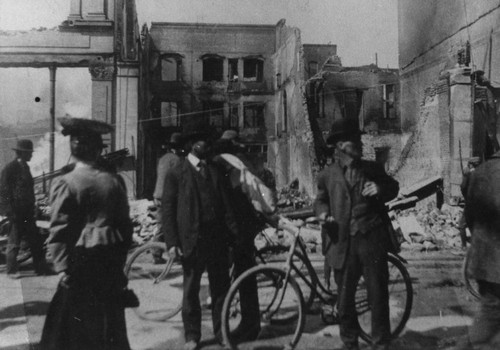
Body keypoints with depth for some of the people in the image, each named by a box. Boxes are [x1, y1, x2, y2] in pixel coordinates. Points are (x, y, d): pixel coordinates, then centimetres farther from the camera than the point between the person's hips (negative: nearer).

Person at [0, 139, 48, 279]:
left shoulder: (25, 167, 13)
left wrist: (32, 209, 16)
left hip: (27, 213, 7)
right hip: (15, 213, -7)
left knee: (36, 241, 7)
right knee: (14, 243, 3)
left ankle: (40, 268, 14)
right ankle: (12, 271, 15)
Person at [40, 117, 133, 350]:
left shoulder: (65, 184, -10)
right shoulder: (115, 181, 0)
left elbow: (59, 231, -15)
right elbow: (124, 223, 5)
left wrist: (62, 267, -12)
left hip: (81, 259, -4)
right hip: (111, 258, 4)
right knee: (110, 320, 17)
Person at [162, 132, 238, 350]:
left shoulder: (216, 171, 11)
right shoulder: (176, 174, 0)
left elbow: (227, 204, 9)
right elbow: (167, 209, -3)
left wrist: (234, 234, 0)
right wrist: (172, 242, -10)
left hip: (218, 239, 3)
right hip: (191, 240, -3)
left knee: (221, 288, 10)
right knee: (191, 290, 8)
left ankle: (221, 331, 25)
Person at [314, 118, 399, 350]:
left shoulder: (372, 169, 7)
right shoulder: (327, 175, 6)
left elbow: (393, 187, 16)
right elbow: (320, 201, 15)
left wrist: (381, 189, -6)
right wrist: (323, 213, -6)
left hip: (372, 240, 0)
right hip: (343, 243, 0)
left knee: (378, 295, 5)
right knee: (345, 298, 9)